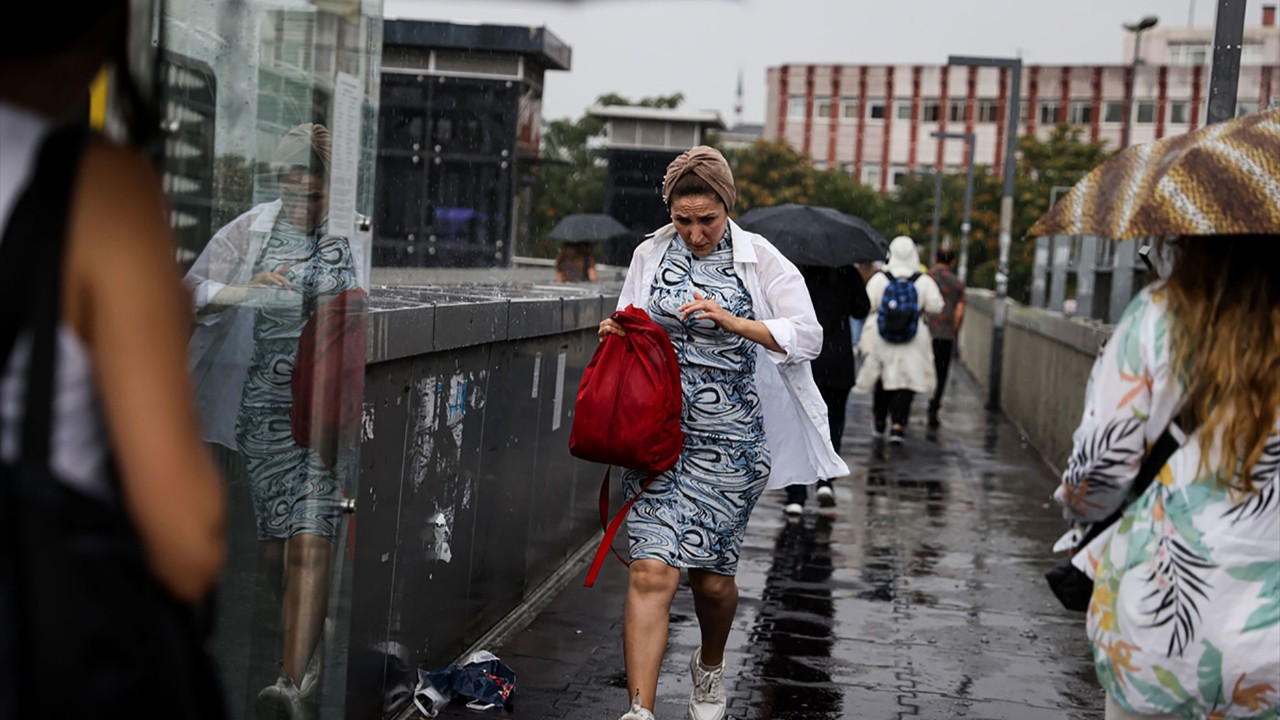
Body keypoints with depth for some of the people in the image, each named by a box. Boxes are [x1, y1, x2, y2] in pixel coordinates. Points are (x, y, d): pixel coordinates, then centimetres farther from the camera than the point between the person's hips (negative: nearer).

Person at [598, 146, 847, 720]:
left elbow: (808, 336, -6)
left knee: (712, 576, 9)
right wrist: (616, 332, -5)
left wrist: (732, 321, -17)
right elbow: (630, 327, 19)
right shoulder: (650, 255, 7)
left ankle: (710, 667, 40)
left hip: (728, 441, -1)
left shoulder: (759, 259, 0)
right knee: (652, 571, -11)